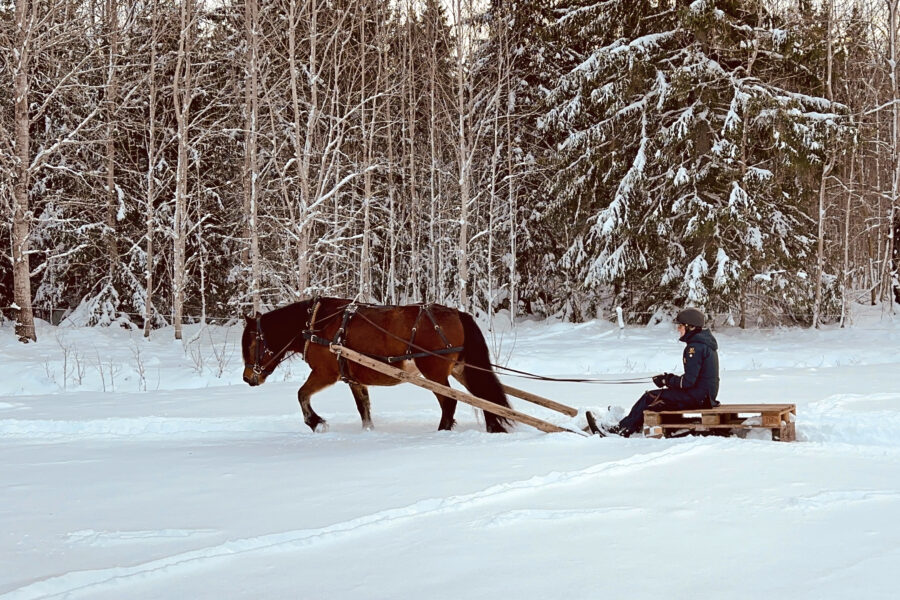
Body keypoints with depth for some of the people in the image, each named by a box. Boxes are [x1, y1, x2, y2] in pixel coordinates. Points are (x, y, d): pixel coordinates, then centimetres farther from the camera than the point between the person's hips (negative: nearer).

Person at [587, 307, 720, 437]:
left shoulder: (695, 348, -18)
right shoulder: (704, 343, 15)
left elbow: (688, 381, -22)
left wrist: (667, 380, -7)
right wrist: (670, 378, 8)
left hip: (697, 396, -10)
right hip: (704, 394, 10)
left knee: (650, 398, -5)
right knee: (652, 397, 12)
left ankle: (623, 429, 1)